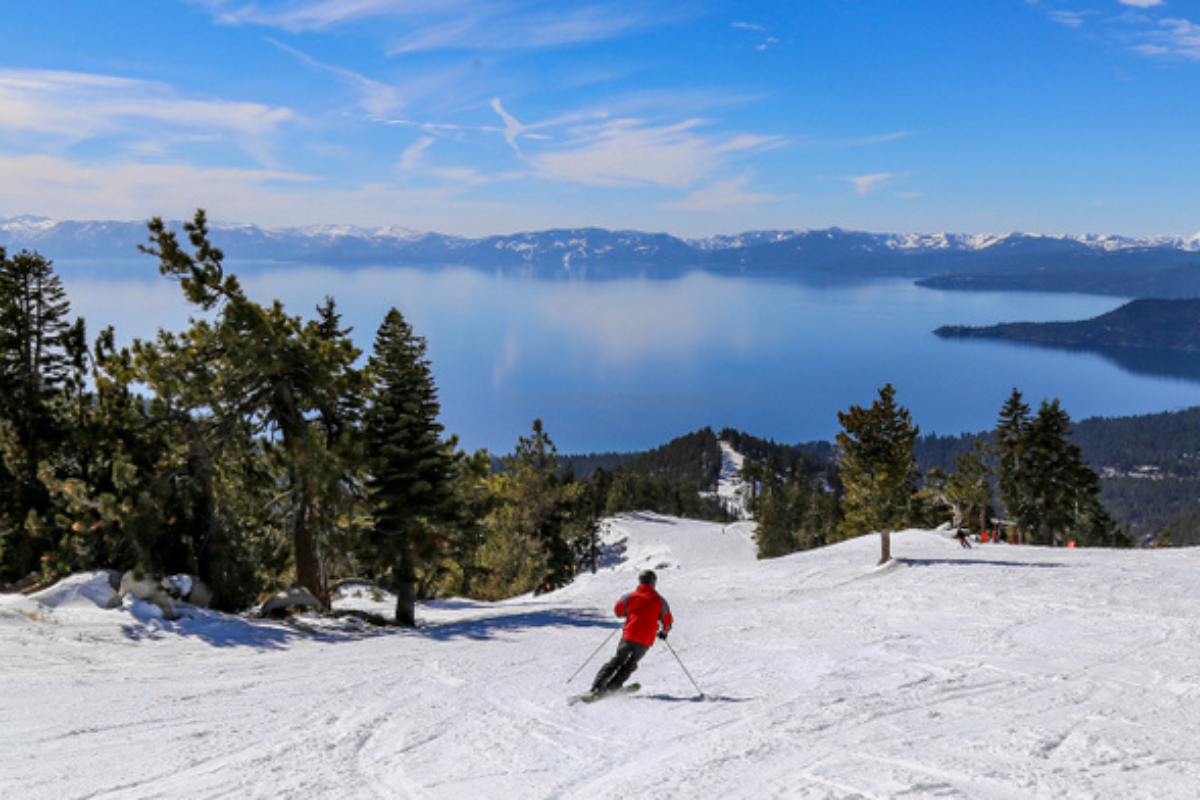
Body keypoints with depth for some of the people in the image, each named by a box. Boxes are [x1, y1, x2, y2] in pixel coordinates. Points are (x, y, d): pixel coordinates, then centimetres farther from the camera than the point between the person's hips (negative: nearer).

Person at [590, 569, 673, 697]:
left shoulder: (631, 597, 0)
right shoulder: (659, 600, 0)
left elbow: (618, 610, 11)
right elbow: (667, 621, 6)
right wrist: (664, 632, 26)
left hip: (629, 636, 0)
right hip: (645, 641, 0)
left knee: (617, 661, 13)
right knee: (630, 665, 16)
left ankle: (597, 685, 2)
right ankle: (611, 687, 6)